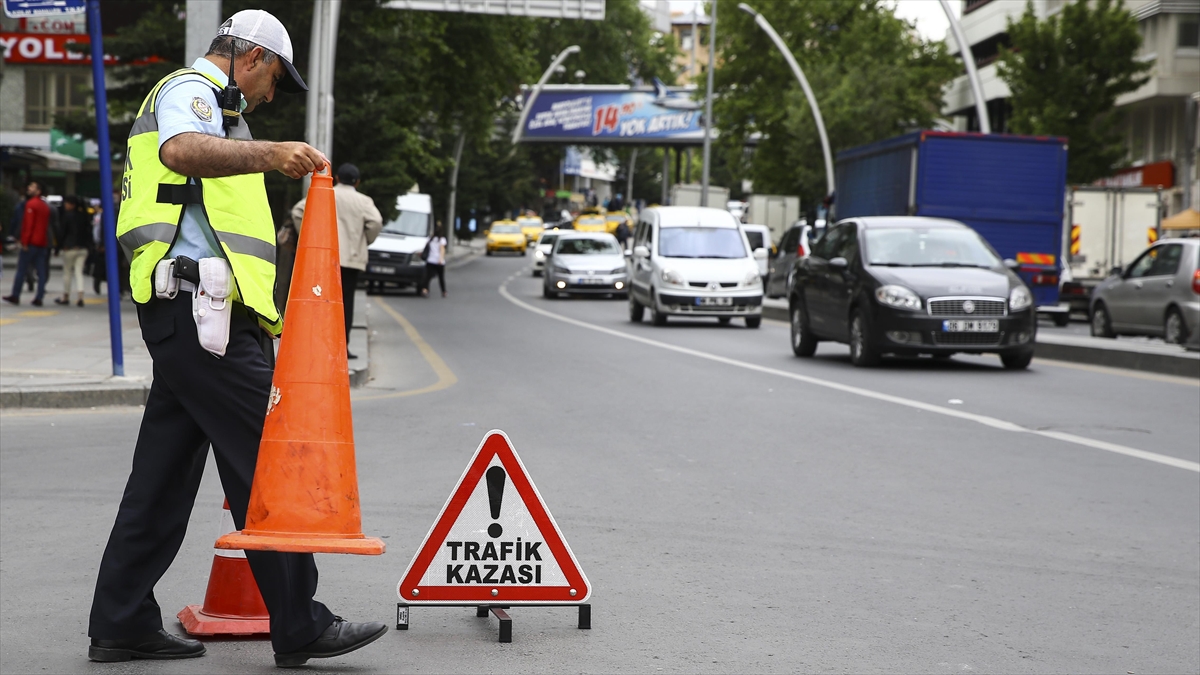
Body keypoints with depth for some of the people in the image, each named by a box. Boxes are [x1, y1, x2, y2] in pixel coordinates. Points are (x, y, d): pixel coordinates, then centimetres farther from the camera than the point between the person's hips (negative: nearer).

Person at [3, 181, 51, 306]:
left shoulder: (31, 204, -10)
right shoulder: (45, 206, 15)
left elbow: (28, 224, -16)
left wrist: (24, 241, -16)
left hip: (31, 243, -7)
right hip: (43, 243, 7)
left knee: (21, 270, 0)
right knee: (42, 272, 2)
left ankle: (15, 296, 3)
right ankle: (39, 298, 0)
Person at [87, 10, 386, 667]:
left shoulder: (196, 97, 30)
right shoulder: (191, 89, -4)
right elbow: (181, 150, -29)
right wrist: (269, 154, -45)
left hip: (184, 316, 11)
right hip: (202, 310, -11)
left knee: (166, 470, 10)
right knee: (267, 462, -10)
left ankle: (122, 625, 13)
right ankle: (301, 628, -8)